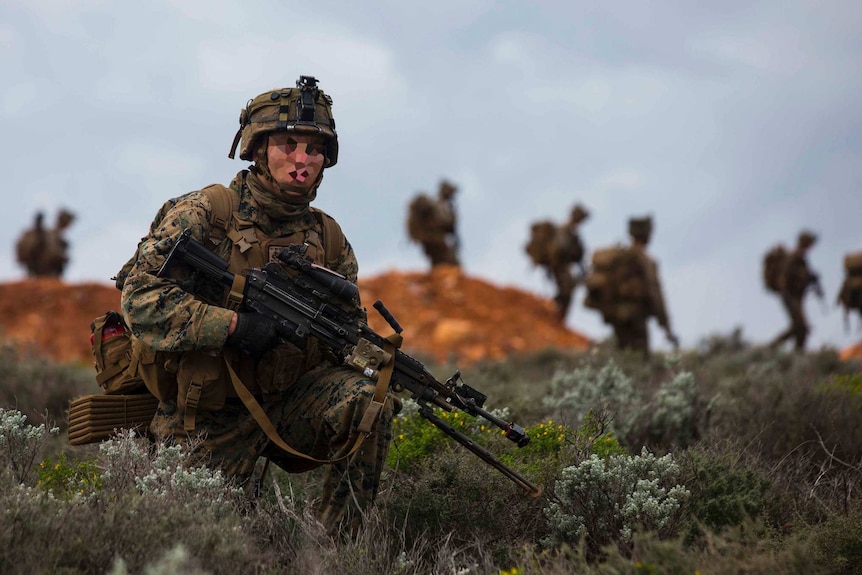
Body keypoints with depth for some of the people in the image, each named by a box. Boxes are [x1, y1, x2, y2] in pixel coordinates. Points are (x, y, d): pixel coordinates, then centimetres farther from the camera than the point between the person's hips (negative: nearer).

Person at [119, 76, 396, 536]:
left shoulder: (329, 240, 4)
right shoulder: (203, 215, -12)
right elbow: (141, 300, -21)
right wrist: (234, 325, -29)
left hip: (285, 399, 4)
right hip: (208, 420, -3)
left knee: (365, 401, -23)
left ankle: (337, 545, -9)